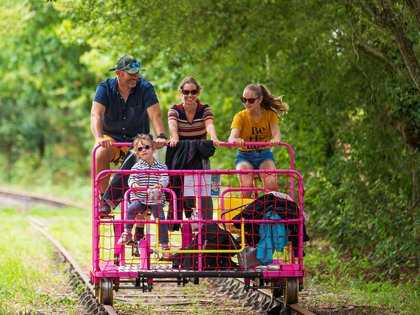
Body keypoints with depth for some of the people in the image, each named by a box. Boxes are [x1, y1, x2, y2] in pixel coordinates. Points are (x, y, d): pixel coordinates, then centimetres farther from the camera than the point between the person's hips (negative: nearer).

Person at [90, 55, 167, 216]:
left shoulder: (145, 88, -9)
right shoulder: (105, 88, -10)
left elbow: (155, 114, -20)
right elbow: (96, 114, -23)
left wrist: (161, 136, -39)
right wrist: (99, 137, -42)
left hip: (137, 139, 1)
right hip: (111, 138, -1)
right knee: (100, 155, -31)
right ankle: (104, 199, -19)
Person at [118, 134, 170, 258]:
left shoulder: (161, 166, 4)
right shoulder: (137, 166, 5)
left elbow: (165, 178, -6)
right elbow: (132, 178, -2)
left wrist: (160, 184, -29)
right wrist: (133, 184, -26)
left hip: (156, 198, 0)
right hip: (139, 198, 0)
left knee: (161, 220, -8)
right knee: (131, 209, -29)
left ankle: (165, 246, 2)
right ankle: (127, 233, -13)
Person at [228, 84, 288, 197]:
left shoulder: (270, 114, -4)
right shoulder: (240, 116, -9)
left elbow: (276, 134, -19)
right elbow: (232, 138, -24)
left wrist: (275, 140, -44)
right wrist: (236, 140, -49)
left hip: (264, 155, 1)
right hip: (245, 156, -1)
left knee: (271, 183, -26)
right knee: (246, 186, -26)